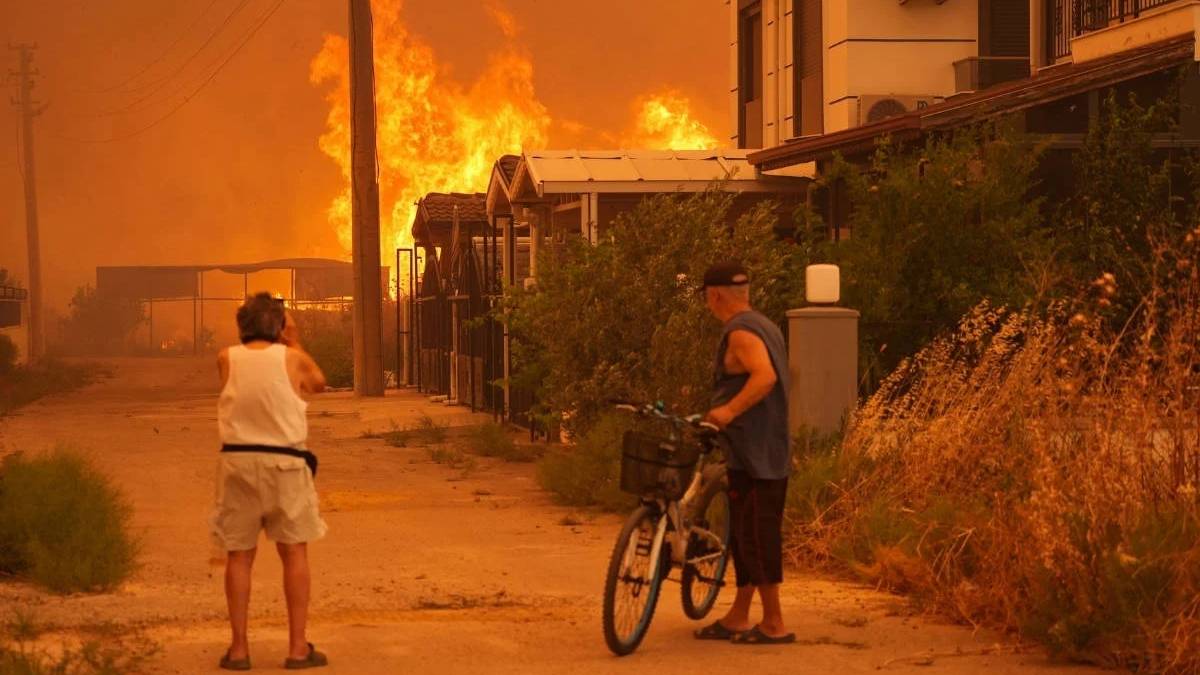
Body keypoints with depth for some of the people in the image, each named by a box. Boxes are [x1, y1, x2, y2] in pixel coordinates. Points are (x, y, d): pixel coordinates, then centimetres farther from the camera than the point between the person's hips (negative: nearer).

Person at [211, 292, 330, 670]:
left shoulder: (227, 359, 1)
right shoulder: (292, 359, -3)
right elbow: (319, 383, 18)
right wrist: (294, 343, 18)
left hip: (237, 459, 2)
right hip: (283, 462, -1)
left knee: (239, 555, 8)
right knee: (294, 552, 7)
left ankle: (239, 648, 7)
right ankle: (298, 648, 5)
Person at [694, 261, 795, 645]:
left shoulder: (740, 333, -14)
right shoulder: (765, 326, 18)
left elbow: (765, 376, -30)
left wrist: (729, 410, -34)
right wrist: (728, 412, 29)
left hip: (752, 455, -10)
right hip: (769, 451, 10)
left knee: (755, 537, -7)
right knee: (745, 535, 14)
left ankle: (774, 624, -5)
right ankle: (738, 617, 20)